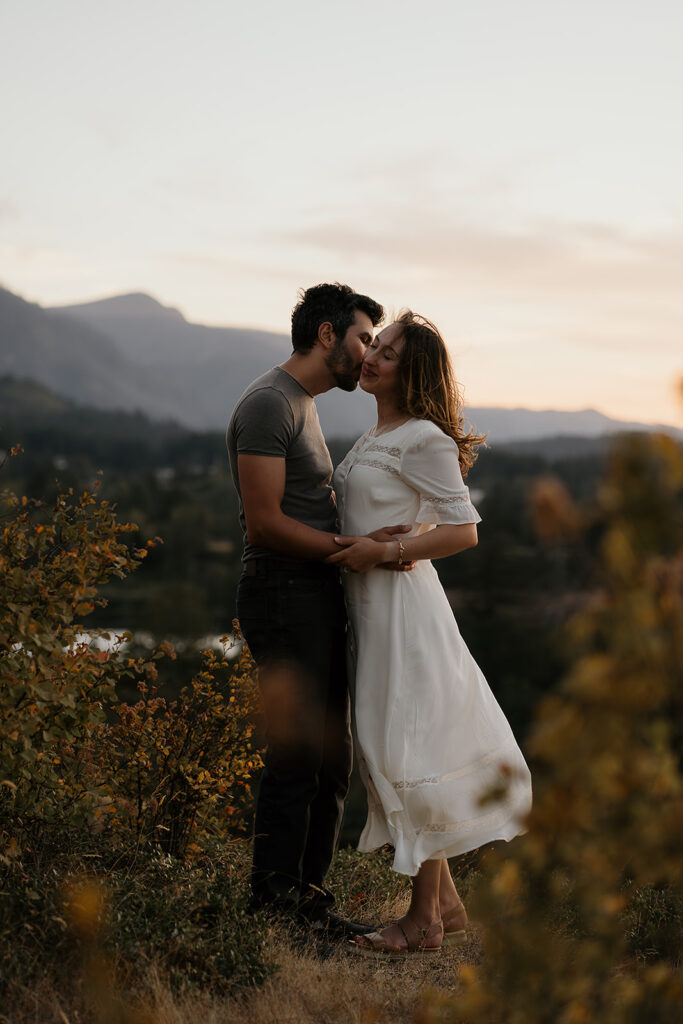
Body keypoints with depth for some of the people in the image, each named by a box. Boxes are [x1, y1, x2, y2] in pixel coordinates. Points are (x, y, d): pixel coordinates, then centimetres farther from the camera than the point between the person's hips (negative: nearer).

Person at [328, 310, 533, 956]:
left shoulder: (424, 439, -11)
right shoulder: (374, 438, 15)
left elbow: (463, 531, -14)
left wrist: (382, 552, -18)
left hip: (403, 605, -9)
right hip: (368, 605, 9)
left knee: (410, 749, -5)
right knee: (388, 749, 11)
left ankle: (424, 920, 3)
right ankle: (446, 906, 20)